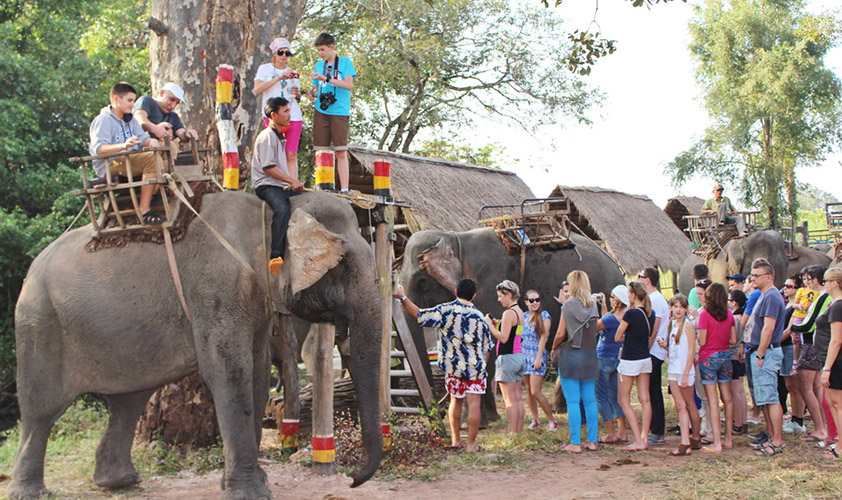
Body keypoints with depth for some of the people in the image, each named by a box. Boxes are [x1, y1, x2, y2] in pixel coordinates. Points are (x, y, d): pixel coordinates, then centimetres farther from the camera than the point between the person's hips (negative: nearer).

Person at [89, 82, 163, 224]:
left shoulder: (130, 119, 20)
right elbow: (98, 148, -21)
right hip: (110, 166, -9)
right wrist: (124, 145, -38)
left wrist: (151, 141, -17)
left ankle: (153, 200, -13)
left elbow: (143, 137, 9)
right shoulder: (103, 120, -7)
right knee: (152, 158, -30)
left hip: (131, 161, 9)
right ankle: (144, 210, -32)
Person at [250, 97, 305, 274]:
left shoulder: (279, 136, 24)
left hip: (281, 185, 10)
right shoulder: (267, 136, -8)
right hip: (266, 185, -10)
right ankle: (275, 256, -41)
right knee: (282, 208, -36)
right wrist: (292, 181, -15)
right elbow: (268, 167, -16)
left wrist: (294, 183, 14)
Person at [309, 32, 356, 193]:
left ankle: (344, 189, -8)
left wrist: (327, 78, -17)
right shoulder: (319, 65, 17)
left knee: (341, 153, -8)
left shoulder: (345, 62, 4)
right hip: (321, 112, 4)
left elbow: (349, 85, -9)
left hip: (340, 112, -4)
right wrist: (313, 93, -2)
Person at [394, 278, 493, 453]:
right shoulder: (480, 318, -1)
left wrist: (402, 297, -3)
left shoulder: (445, 310, -8)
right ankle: (471, 444, 4)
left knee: (455, 401, 17)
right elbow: (486, 348, 5)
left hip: (453, 366, 1)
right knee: (474, 404, 2)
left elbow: (420, 316, -11)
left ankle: (455, 440, 23)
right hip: (476, 367, -1)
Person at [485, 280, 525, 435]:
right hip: (519, 356, 9)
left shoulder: (509, 313, -15)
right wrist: (498, 324, 14)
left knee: (509, 399, -5)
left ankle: (513, 434, -4)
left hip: (507, 357, -9)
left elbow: (503, 338, -20)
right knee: (518, 397, 11)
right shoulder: (520, 312, 13)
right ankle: (520, 431, 15)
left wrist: (490, 325, -10)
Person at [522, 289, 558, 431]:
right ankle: (535, 420, 17)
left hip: (537, 355, -6)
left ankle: (552, 420, 1)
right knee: (528, 390, 7)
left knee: (535, 392, -11)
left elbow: (543, 338, -10)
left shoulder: (544, 316, -6)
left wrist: (538, 358, -15)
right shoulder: (524, 316, 9)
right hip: (524, 355, 6)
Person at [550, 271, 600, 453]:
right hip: (590, 356, 5)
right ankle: (592, 441, 14)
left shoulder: (569, 306, -10)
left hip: (570, 355, -5)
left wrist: (554, 347, 7)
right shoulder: (593, 306, 5)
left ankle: (575, 443, -2)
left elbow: (561, 333, -12)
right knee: (590, 400, 10)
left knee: (573, 401, -2)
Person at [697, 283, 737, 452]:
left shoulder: (705, 314, -13)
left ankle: (717, 443, -5)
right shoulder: (729, 315, 2)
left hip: (709, 358, -5)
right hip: (725, 356, 5)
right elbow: (733, 340, 5)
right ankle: (728, 439, 19)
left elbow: (702, 341, -14)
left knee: (713, 400, -4)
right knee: (727, 398, 12)